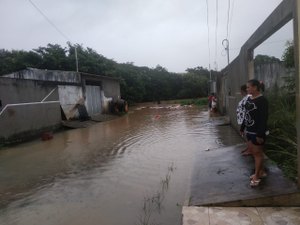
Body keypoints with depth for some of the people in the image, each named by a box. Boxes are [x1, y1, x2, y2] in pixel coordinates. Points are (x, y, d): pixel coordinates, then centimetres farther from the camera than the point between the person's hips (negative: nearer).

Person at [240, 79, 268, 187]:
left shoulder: (262, 100, -16)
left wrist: (260, 134, -22)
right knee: (253, 152, 16)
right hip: (249, 130, 8)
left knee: (258, 153, 4)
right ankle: (261, 172, 33)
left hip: (257, 132, -8)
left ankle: (257, 176, 15)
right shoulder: (249, 99, 8)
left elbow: (264, 118, -20)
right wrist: (242, 128, 18)